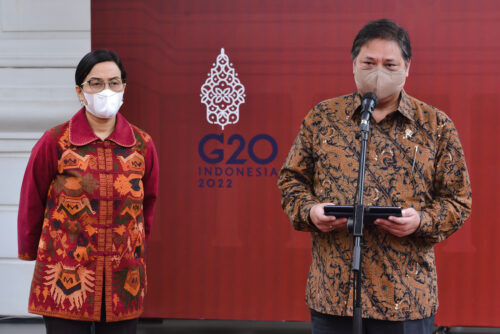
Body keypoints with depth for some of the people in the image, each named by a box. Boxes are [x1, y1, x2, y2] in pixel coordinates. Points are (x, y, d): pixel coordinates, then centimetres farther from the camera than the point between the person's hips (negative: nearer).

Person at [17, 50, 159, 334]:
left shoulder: (142, 145, 3)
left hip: (124, 284, 3)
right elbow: (32, 204, 5)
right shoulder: (55, 143, -5)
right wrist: (30, 252, 14)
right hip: (65, 283, -2)